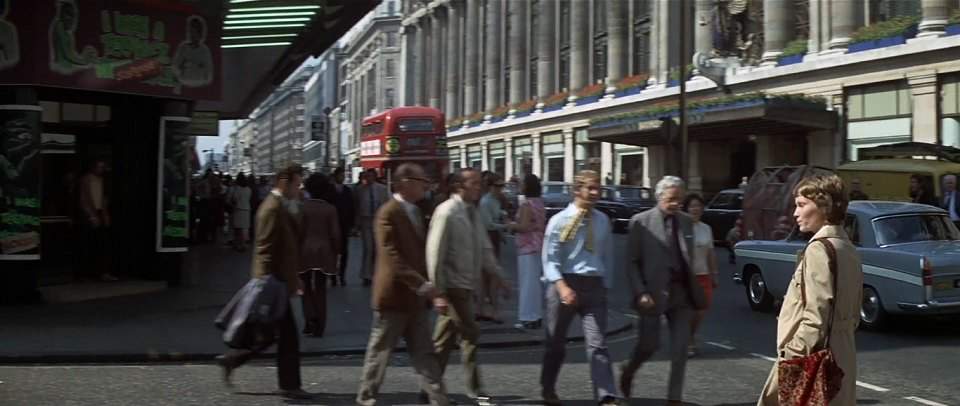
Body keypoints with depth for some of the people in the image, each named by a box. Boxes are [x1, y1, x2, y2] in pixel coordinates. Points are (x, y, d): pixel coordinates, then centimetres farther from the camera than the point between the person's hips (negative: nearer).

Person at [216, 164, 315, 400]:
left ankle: (231, 360, 25)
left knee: (272, 333, 16)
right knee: (287, 335, -3)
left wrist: (294, 278, 20)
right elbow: (265, 249, -21)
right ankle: (289, 385, 7)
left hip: (281, 280, 10)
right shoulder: (272, 208, -17)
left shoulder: (285, 207, 14)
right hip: (273, 281, -10)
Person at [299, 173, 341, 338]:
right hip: (324, 252, 1)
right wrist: (335, 253, 8)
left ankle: (310, 319, -4)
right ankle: (318, 327, 10)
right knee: (320, 289, 10)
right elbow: (335, 234, -5)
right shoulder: (330, 209, -5)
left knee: (306, 287, 13)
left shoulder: (302, 207, -8)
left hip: (305, 251, -1)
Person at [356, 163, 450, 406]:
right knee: (380, 352, 6)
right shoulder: (388, 213, -15)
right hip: (393, 295, -8)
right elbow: (393, 257, -21)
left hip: (414, 297, 8)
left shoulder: (415, 212, 12)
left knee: (424, 354, 6)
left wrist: (427, 285, 10)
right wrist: (422, 285, -25)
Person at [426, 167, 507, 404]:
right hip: (453, 286, -8)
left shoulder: (472, 212, 11)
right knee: (469, 334, -5)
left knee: (445, 340, 14)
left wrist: (496, 275, 8)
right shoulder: (447, 212, -14)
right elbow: (435, 254, -16)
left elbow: (484, 248, 16)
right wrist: (439, 292, -17)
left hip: (466, 286, 8)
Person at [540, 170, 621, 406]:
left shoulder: (602, 221, 8)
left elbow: (607, 256, 15)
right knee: (556, 342, 11)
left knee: (597, 343, -6)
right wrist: (562, 286, -22)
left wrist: (606, 286, 11)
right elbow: (550, 258, -9)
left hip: (594, 285, 2)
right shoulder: (560, 220, -5)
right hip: (564, 283, -2)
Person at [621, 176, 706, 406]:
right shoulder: (641, 222, -5)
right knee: (650, 344, 2)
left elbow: (690, 257, 16)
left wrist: (693, 288, 9)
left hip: (682, 292, 4)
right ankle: (628, 371, 33)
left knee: (680, 347, 1)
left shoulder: (686, 221, 9)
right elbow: (632, 262, -6)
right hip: (653, 292, -4)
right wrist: (640, 293, -15)